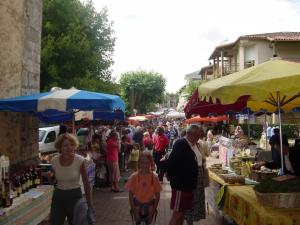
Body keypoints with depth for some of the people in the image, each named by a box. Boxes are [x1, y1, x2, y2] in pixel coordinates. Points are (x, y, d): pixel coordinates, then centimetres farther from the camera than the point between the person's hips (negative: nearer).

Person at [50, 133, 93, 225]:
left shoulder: (80, 161, -15)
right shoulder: (54, 161, -7)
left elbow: (86, 183, -8)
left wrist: (89, 203, -5)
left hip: (75, 195, -2)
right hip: (58, 196, 2)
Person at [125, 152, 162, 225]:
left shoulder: (154, 177, -12)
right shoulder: (134, 177, -13)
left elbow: (157, 195, -4)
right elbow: (131, 195, -6)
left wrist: (153, 212, -10)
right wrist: (134, 211, -11)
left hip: (149, 205, 0)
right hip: (137, 204, 0)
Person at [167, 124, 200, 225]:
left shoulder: (193, 145, 8)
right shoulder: (181, 144, -19)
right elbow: (171, 163, -24)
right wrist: (173, 178, -13)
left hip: (188, 185, 9)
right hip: (180, 185, -8)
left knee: (182, 213, 18)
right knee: (177, 214, 1)